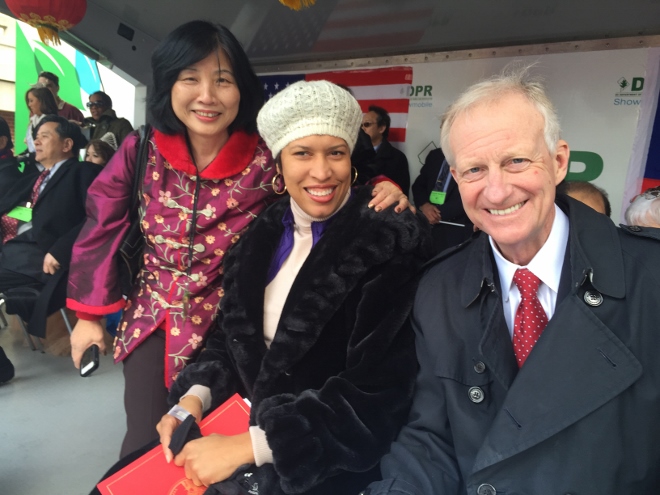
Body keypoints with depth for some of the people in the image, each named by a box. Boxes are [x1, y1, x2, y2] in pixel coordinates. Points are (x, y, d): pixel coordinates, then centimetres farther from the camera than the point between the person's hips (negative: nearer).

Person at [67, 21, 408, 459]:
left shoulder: (268, 161, -16)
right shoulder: (141, 152, -9)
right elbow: (102, 228, 2)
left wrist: (380, 191, -29)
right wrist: (89, 314, 7)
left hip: (224, 324, -1)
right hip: (151, 317, 2)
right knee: (145, 444, 8)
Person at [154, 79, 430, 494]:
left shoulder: (390, 245, -17)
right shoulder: (264, 235, 2)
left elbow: (375, 394, -20)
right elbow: (236, 336, 9)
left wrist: (247, 446, -21)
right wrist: (195, 397, -8)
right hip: (243, 426, 5)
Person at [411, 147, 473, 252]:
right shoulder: (434, 155, 15)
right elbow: (418, 184, 16)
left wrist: (440, 212, -15)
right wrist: (424, 205, -5)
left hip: (454, 228, -5)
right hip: (428, 223, 5)